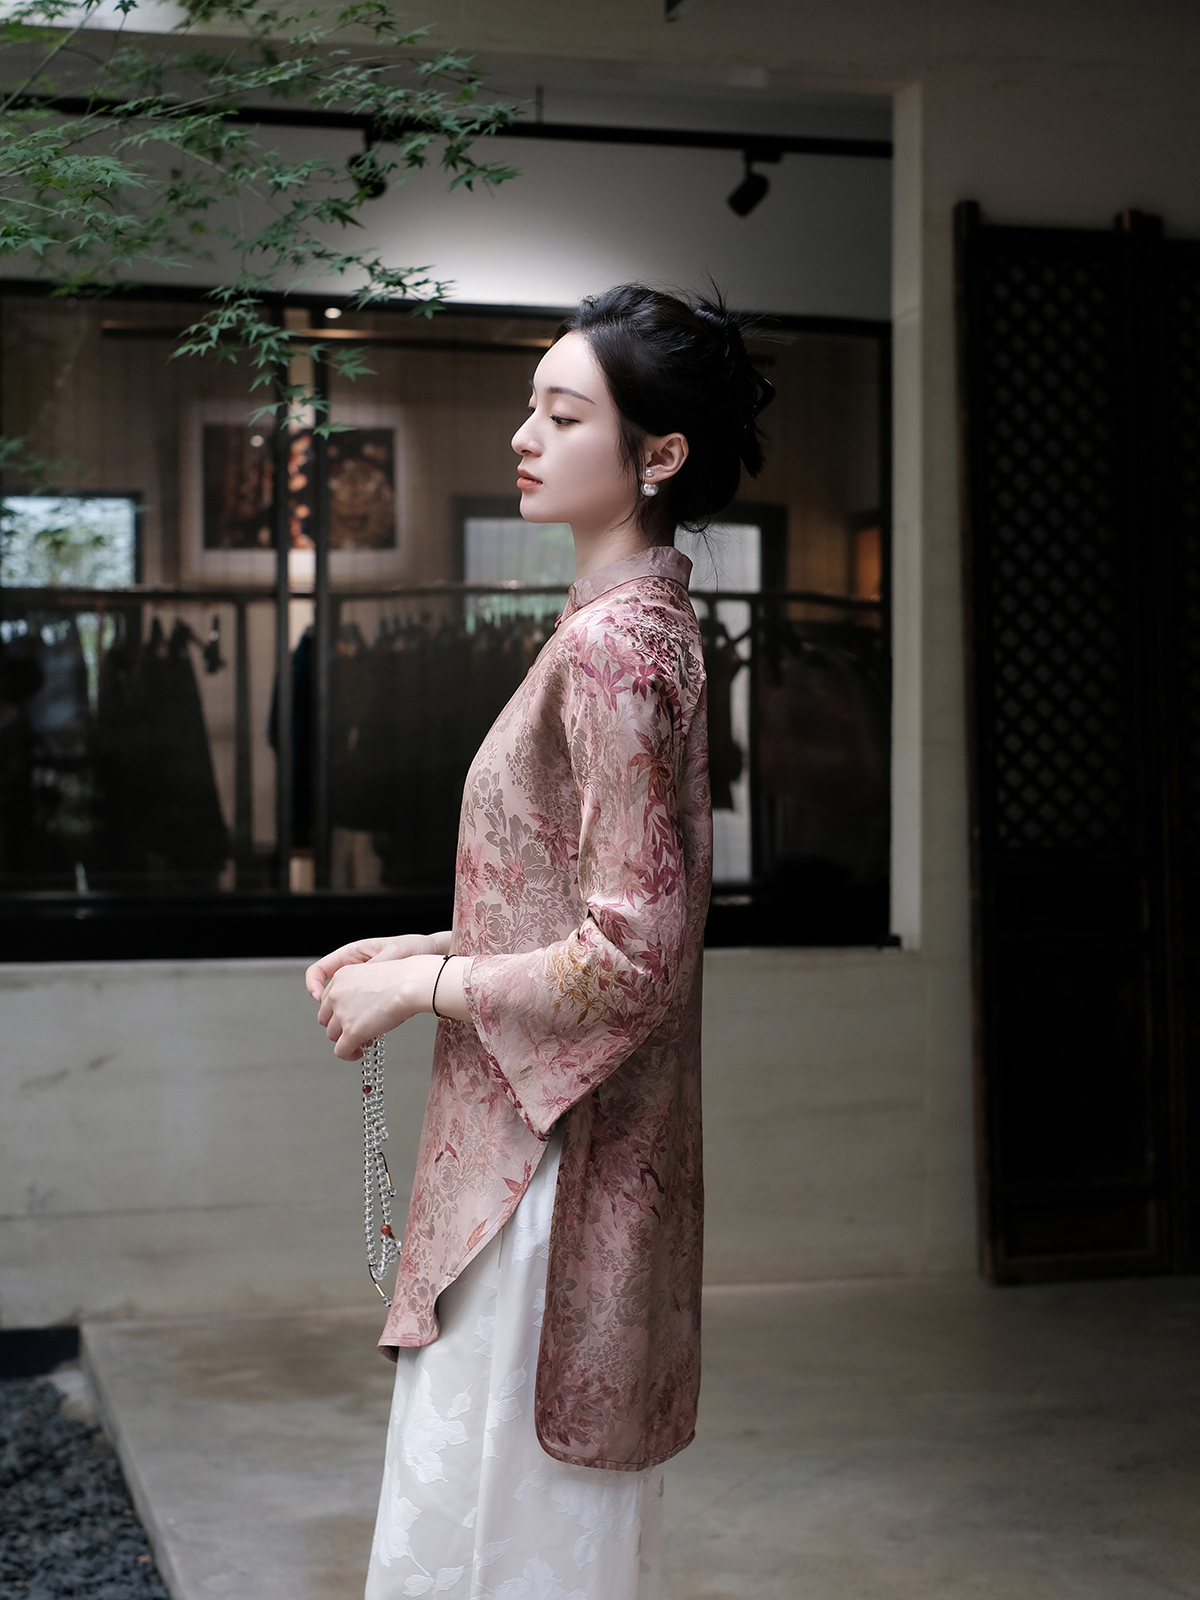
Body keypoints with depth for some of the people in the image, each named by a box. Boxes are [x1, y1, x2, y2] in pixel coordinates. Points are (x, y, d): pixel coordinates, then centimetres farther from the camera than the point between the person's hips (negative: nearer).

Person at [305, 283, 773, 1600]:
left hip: (549, 1167, -10)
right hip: (566, 1148, 10)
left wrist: (423, 984, -13)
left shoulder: (612, 646, -19)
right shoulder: (644, 625, 12)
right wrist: (430, 946, 10)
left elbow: (630, 956, -23)